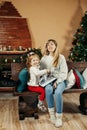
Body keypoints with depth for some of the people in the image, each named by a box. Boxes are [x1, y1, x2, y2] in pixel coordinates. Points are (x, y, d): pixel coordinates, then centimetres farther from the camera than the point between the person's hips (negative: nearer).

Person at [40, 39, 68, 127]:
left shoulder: (61, 57, 0)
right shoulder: (44, 58, 10)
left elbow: (64, 72, -5)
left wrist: (57, 82, -17)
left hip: (60, 80, -2)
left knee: (58, 92, -34)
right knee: (48, 89, -34)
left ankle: (59, 117, -23)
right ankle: (51, 114, -22)